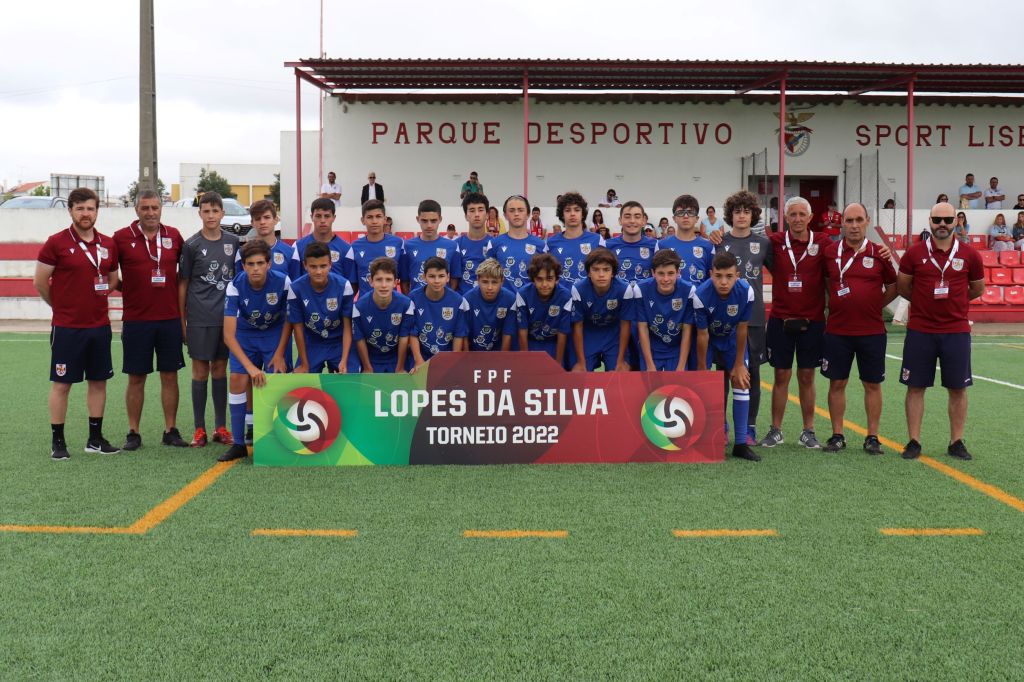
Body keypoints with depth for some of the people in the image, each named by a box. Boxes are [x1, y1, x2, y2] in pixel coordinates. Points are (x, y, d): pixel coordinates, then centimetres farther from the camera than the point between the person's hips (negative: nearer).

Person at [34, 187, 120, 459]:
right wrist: (62, 306, 7)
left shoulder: (108, 245, 7)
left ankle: (96, 438, 20)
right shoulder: (56, 243, -7)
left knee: (98, 381, 10)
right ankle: (57, 441, 11)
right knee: (61, 383, 2)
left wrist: (94, 300, 11)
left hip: (99, 325, 5)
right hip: (66, 327, -4)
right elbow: (40, 282, -3)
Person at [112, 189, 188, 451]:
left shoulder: (174, 236, 6)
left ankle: (171, 431, 15)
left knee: (170, 375, 6)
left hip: (170, 319, 2)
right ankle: (133, 433, 13)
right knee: (136, 377, 5)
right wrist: (123, 288, -3)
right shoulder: (121, 238, -1)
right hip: (135, 320, -2)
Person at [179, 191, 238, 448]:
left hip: (227, 315, 3)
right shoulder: (192, 245, -1)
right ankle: (199, 429, 10)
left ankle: (221, 427, 17)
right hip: (200, 318, -3)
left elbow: (240, 278, 13)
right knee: (200, 370, 2)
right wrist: (182, 320, 0)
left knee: (220, 368, 9)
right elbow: (183, 284, 2)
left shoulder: (233, 242, 7)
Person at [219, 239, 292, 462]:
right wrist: (251, 367, -36)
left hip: (275, 333, -1)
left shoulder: (282, 282, -27)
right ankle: (238, 444, -1)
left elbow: (289, 320, -9)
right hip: (245, 334, 1)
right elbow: (229, 335, -28)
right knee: (238, 381, -11)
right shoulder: (235, 287, -27)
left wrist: (279, 354, -13)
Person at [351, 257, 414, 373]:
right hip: (371, 360, 0)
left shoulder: (406, 304, -22)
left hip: (396, 359, 0)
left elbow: (404, 339, -11)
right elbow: (360, 340, -10)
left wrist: (400, 369, -3)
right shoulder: (360, 306, -23)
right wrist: (368, 369, -2)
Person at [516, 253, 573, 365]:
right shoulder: (523, 294, -23)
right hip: (530, 342, 0)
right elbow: (522, 332, -14)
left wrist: (558, 365, -10)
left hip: (553, 344, 0)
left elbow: (562, 335, -15)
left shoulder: (565, 297, -24)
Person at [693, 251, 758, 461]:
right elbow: (702, 335, -23)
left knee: (741, 381, -4)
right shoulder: (701, 296, -35)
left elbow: (741, 329, -15)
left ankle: (741, 444, 2)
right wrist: (702, 367, -12)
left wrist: (739, 364, -7)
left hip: (731, 338, 2)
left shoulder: (746, 292, -28)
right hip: (708, 337, -2)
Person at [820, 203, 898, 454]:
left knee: (872, 384, 6)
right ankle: (837, 435, 15)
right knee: (837, 383, 5)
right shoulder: (830, 252, 2)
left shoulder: (879, 253, 1)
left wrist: (876, 306, 4)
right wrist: (835, 304, 8)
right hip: (837, 330, 0)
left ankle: (872, 437, 15)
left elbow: (893, 286, 11)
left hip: (872, 331, 0)